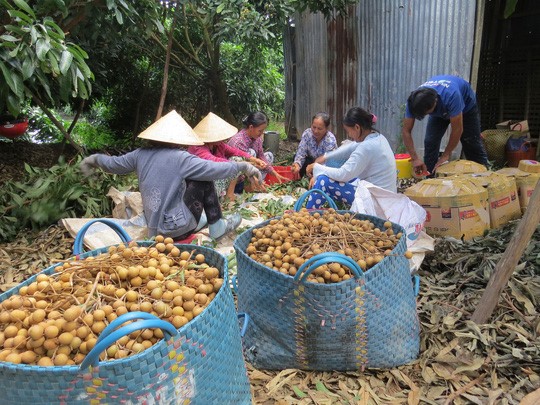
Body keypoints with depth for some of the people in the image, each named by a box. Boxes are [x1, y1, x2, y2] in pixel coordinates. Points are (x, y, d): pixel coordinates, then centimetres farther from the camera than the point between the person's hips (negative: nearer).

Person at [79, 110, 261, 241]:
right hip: (176, 228, -7)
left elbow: (112, 164, 14)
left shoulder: (141, 154, -1)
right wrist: (242, 166, -3)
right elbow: (214, 169, -17)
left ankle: (199, 221, 27)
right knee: (205, 180, 3)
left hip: (154, 228, 7)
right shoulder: (180, 158, -16)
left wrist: (94, 158, 34)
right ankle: (217, 227, 10)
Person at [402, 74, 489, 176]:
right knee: (430, 142, -12)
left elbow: (457, 129, -37)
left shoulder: (451, 96, -46)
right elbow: (406, 131, -29)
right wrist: (415, 158, -36)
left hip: (466, 104, -3)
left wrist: (446, 155, -30)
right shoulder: (414, 101, -34)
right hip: (440, 110, 3)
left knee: (472, 144, -2)